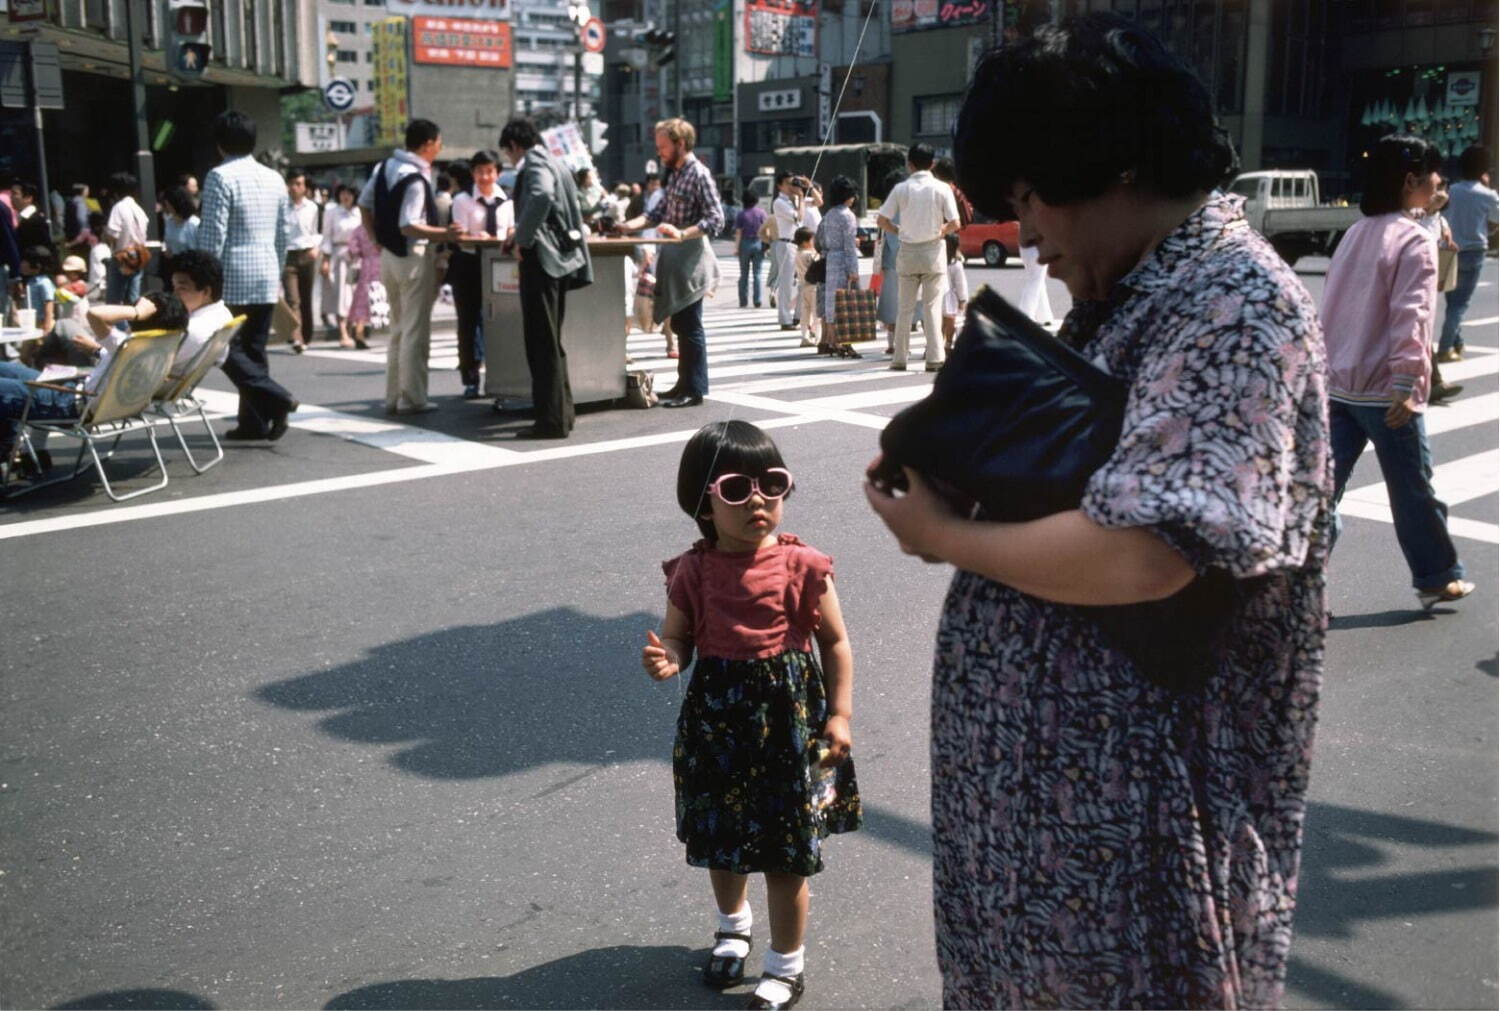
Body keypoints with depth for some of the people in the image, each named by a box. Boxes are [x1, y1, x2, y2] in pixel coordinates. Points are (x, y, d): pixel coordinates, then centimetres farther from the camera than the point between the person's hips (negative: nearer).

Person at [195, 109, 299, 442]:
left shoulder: (221, 177, -10)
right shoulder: (274, 178, 10)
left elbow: (212, 237, -14)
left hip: (233, 280, -6)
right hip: (267, 279, 7)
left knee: (228, 348, 1)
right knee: (254, 349, 11)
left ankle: (276, 397, -14)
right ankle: (254, 420, 12)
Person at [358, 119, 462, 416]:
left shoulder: (385, 166, 7)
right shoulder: (416, 179, -20)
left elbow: (364, 204, 13)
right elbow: (409, 226, -24)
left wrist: (378, 238, 17)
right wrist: (444, 233, -22)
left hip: (388, 255, 9)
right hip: (413, 257, -9)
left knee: (398, 329, 16)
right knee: (415, 331, -1)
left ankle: (393, 397, 19)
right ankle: (412, 399, 2)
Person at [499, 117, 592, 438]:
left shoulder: (534, 165, -11)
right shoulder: (554, 164, 19)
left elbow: (540, 198, -31)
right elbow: (573, 211, 25)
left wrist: (522, 241, -21)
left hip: (541, 259, -10)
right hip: (561, 257, 10)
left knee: (542, 344, -7)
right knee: (551, 342, 16)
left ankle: (551, 421, -5)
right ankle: (561, 412, 22)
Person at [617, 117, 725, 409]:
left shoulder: (699, 175, -12)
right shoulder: (676, 174, 16)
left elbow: (716, 219, -18)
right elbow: (660, 212, 19)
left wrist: (682, 233, -29)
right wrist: (634, 224, 3)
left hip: (691, 260, -9)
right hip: (674, 260, 9)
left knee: (690, 325, -6)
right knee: (680, 324, 14)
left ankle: (694, 389, -1)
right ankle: (685, 383, 22)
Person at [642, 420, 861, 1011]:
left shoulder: (801, 567, -12)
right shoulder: (691, 573, -7)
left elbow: (835, 641, -2)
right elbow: (675, 638, 1)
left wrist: (840, 714, -6)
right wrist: (665, 661, -23)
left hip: (787, 721, -2)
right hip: (716, 718, 3)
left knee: (785, 850, 7)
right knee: (719, 834, 20)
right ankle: (733, 925, 50)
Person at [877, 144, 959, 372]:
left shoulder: (901, 189, -2)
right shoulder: (942, 188, -4)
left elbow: (881, 220, -4)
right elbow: (955, 224, -8)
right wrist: (941, 231, 11)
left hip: (907, 252, 1)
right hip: (933, 252, -1)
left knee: (904, 308, 8)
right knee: (932, 307, 1)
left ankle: (899, 358, 10)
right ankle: (934, 358, -3)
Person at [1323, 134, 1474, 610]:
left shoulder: (1354, 235, 11)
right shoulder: (1415, 241, -12)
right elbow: (1410, 318, -20)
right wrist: (1406, 385, -21)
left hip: (1338, 383, 7)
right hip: (1384, 390, -7)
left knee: (1324, 486, 5)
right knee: (1413, 489, 9)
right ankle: (1438, 578, 25)